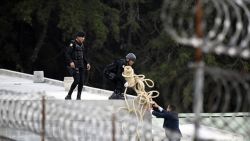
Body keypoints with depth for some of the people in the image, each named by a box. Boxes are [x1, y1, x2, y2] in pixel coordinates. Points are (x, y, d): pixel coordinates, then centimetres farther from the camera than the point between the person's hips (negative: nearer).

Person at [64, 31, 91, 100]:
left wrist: (87, 63, 12)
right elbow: (67, 53, -16)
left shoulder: (82, 45, 15)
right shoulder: (72, 44, -8)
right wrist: (70, 62, -28)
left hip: (81, 65, 7)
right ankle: (69, 95, -6)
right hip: (74, 65, -7)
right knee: (76, 80, -17)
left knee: (81, 81, 1)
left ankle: (78, 97, 9)